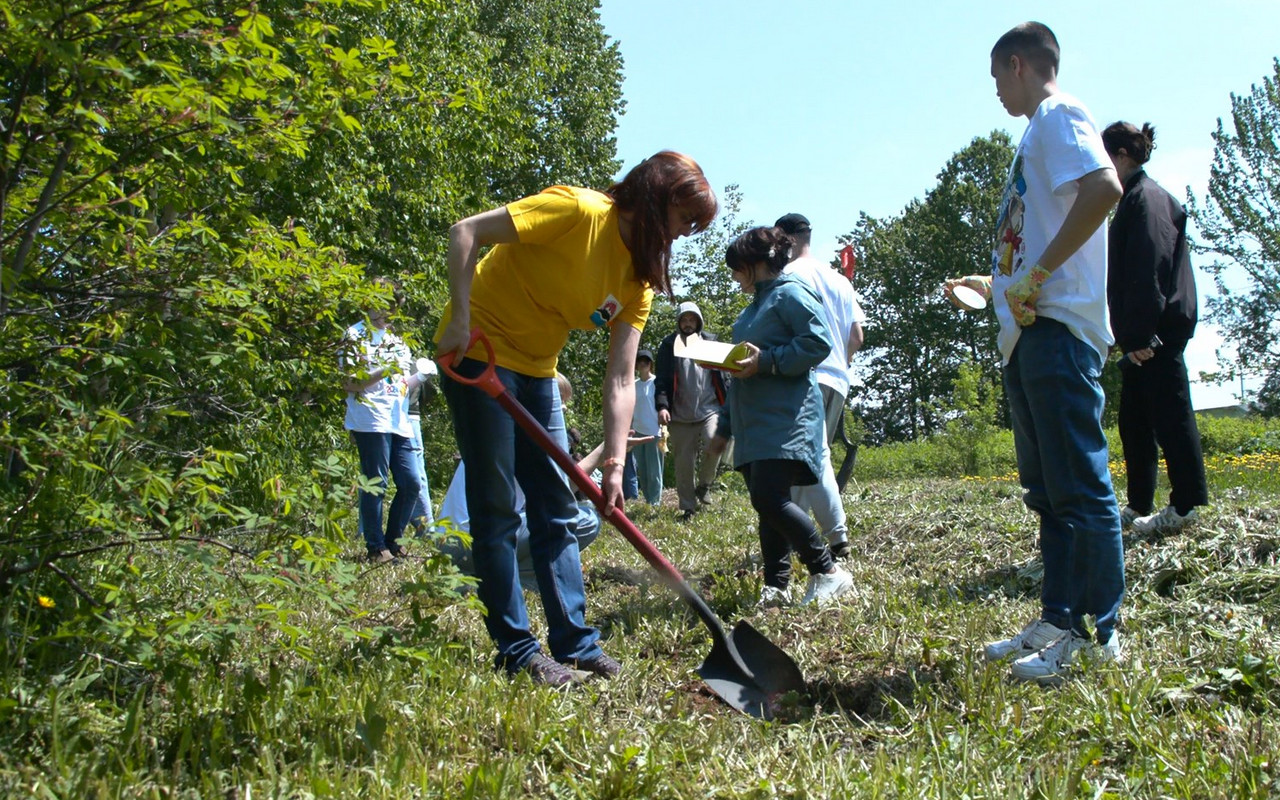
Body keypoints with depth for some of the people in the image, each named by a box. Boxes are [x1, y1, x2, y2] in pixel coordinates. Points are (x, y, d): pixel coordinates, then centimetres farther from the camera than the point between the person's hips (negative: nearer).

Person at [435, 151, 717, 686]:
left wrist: (614, 465, -11)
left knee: (557, 507, 8)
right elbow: (466, 231, -23)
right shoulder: (576, 210, -19)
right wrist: (459, 320, -29)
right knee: (497, 510, -4)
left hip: (536, 369, 8)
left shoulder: (639, 279, 2)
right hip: (477, 354, -8)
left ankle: (576, 643, 17)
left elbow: (621, 381, -3)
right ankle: (517, 650, 6)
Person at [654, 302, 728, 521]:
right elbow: (662, 379, -2)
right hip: (680, 415, 0)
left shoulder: (710, 341, 10)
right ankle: (688, 508, 15)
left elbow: (721, 375, 11)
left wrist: (726, 404, 2)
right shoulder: (669, 345, 4)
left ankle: (704, 484, 2)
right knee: (683, 463, 3)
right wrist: (662, 405, -17)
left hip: (709, 408, 0)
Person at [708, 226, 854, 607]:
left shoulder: (790, 293, -3)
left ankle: (829, 572, -8)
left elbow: (819, 343, -16)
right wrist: (725, 427, 27)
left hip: (787, 418, -9)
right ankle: (776, 586, 9)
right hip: (754, 423, 9)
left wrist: (767, 361, -19)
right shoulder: (753, 307, 25)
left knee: (769, 498, -19)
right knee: (766, 504, 6)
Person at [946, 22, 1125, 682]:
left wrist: (1036, 275, -21)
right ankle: (1059, 620, 19)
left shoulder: (1057, 115, -4)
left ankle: (1102, 632, 0)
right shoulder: (1038, 133, 25)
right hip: (1029, 332, 11)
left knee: (1079, 484, -7)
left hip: (1058, 327, -11)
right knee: (1047, 489, 12)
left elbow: (1103, 188, -23)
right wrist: (994, 283, 35)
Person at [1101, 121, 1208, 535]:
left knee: (1169, 413, -5)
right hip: (1142, 334, 10)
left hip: (1157, 333, -10)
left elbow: (1149, 269, -20)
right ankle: (1139, 506, 20)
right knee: (1134, 421, 13)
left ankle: (1185, 505, 1)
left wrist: (1140, 333, -23)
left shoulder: (1145, 198, -10)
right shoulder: (1134, 198, 20)